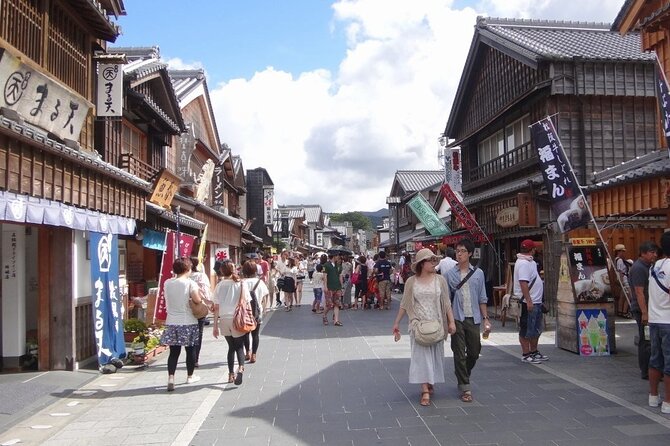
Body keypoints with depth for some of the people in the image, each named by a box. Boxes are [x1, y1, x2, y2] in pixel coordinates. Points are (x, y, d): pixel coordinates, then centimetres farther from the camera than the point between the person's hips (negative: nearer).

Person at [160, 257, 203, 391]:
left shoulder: (167, 283, 1)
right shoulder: (190, 283, -12)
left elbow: (167, 300, 9)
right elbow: (197, 300, -18)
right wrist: (198, 292, 0)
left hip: (172, 322, 3)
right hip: (188, 322, -3)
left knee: (174, 352, 6)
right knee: (190, 350, 13)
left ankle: (171, 378, -6)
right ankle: (190, 376, 26)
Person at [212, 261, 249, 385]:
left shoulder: (219, 285, 1)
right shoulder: (240, 284, -3)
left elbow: (216, 307, 1)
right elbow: (247, 303, -3)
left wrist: (215, 326, 6)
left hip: (224, 320, 2)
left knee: (231, 347, 16)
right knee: (239, 346, 7)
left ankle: (231, 375, 18)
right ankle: (241, 367, -21)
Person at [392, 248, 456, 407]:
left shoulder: (440, 280, 1)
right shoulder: (411, 282, 0)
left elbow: (446, 303, 3)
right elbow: (404, 304, 5)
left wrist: (451, 322, -4)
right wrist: (396, 323, 6)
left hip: (436, 323, 2)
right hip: (418, 323, -2)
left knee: (435, 355, 10)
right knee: (421, 355, -7)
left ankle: (430, 383, 30)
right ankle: (425, 392, -9)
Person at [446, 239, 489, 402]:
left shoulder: (478, 273, 5)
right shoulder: (450, 274, 0)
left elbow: (482, 299, 9)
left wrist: (486, 318, 4)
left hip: (474, 318, 2)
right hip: (457, 318, -2)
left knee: (474, 352, 11)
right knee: (459, 353, 0)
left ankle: (462, 375, 38)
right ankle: (465, 388, 8)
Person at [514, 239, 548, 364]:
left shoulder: (530, 262, 16)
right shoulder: (523, 263, -18)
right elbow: (523, 282, -25)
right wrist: (528, 301, -27)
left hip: (536, 302, 11)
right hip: (528, 302, -11)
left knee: (536, 329, 19)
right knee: (526, 330, -1)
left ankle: (534, 352, 30)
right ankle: (526, 355, 6)